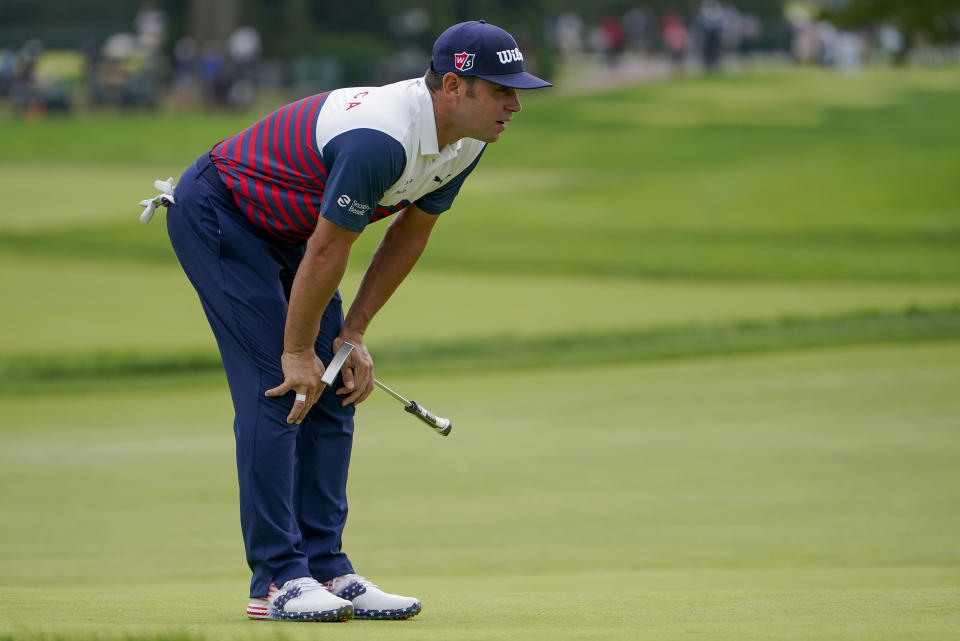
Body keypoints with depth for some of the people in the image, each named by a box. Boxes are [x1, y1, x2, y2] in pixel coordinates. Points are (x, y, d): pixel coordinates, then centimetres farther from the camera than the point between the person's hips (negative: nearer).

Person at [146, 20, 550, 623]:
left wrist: (352, 336, 2)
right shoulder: (381, 138, -36)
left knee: (330, 396, 4)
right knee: (277, 391, -15)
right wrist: (299, 351, -17)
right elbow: (327, 250, -28)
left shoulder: (464, 142, -7)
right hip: (216, 215, -9)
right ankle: (278, 580, -14)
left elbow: (412, 231, 4)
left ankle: (326, 569, 6)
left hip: (285, 229, 9)